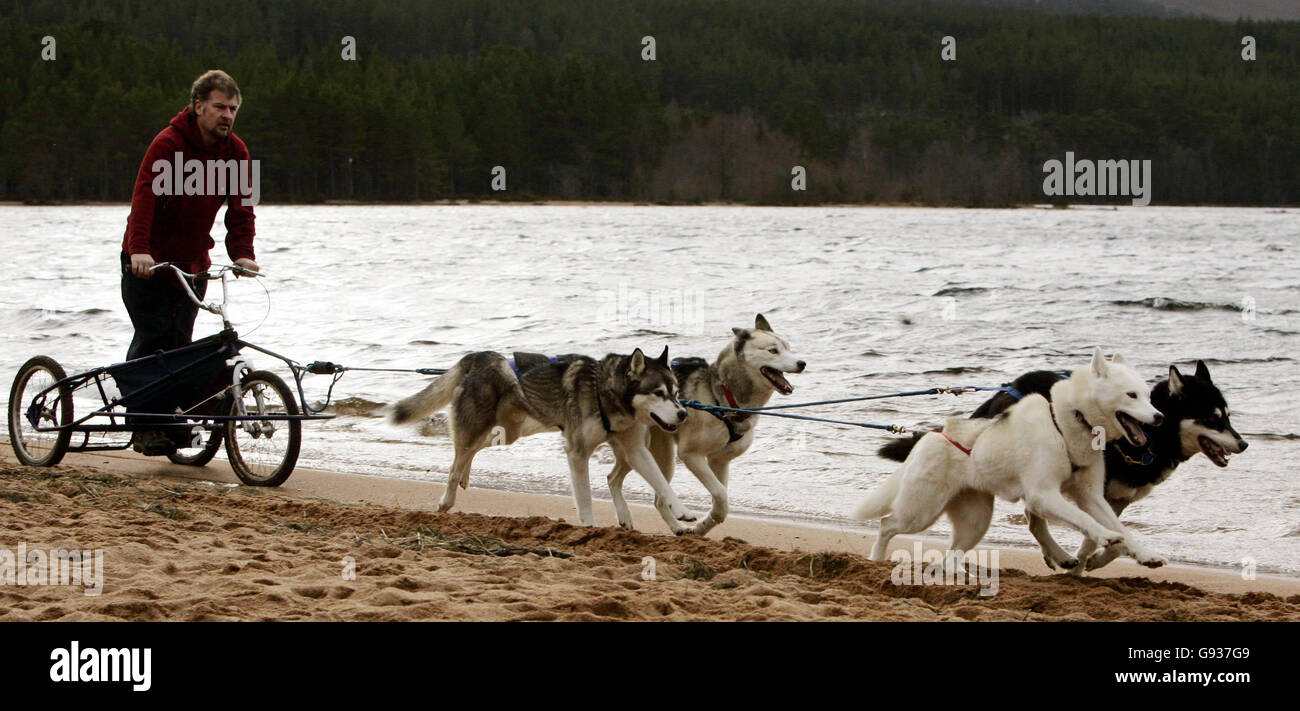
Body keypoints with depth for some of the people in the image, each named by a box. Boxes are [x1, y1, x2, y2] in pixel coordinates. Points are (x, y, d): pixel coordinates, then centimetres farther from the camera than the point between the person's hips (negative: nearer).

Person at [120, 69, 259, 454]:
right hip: (147, 260, -5)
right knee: (153, 336, -9)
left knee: (180, 340, 3)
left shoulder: (235, 151, -1)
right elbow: (145, 195, -27)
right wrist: (140, 248, -40)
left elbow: (240, 206, -2)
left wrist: (242, 252, -18)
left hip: (192, 262, 5)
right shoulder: (169, 143, -18)